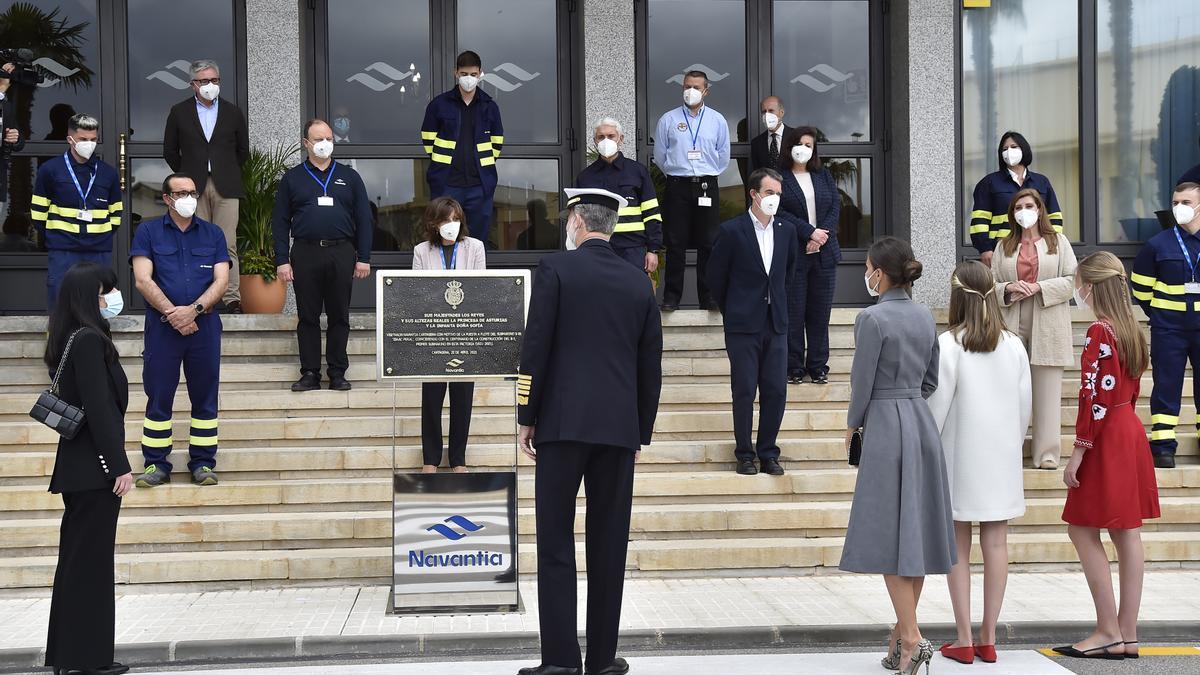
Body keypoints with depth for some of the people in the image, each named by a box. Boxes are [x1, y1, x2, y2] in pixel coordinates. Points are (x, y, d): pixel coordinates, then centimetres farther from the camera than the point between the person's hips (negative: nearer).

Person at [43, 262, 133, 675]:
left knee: (77, 557, 14)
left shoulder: (70, 339, 13)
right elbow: (99, 408, -20)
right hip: (95, 467, -10)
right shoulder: (90, 339, -16)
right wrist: (120, 466, -18)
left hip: (77, 466, 10)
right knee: (91, 560, -4)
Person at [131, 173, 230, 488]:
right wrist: (172, 313, -13)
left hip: (204, 325, 2)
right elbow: (143, 280, -4)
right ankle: (157, 464, 8)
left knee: (205, 396, 4)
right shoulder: (148, 232, 5)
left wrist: (193, 310, -14)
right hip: (162, 327, -1)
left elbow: (221, 280, 1)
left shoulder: (213, 234, 10)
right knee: (158, 396, 2)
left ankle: (203, 462, 11)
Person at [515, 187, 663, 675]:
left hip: (563, 423, -4)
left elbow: (535, 348, -6)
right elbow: (651, 367, 12)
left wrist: (526, 417, 1)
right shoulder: (639, 283, 11)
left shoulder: (555, 269, -1)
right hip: (620, 429, 4)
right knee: (608, 546, 7)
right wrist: (641, 433, 19)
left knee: (555, 543, -1)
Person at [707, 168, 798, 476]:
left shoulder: (787, 230, 6)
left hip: (776, 324, 4)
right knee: (744, 392, 0)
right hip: (743, 326, -4)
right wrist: (732, 312, 8)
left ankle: (768, 453, 13)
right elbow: (716, 277, 1)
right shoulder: (731, 230, -7)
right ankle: (745, 454, 9)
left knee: (776, 391, 2)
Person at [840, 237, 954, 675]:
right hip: (922, 425, 8)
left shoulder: (873, 319, -14)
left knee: (890, 533, -4)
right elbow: (930, 381, 14)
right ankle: (903, 632, 18)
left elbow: (863, 381, -11)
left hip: (886, 426, -7)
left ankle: (911, 638, -8)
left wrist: (852, 425, 4)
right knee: (916, 530, 10)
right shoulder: (925, 317, 9)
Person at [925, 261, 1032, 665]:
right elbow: (1025, 405, 5)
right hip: (1002, 459, 3)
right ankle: (988, 638, 11)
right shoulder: (1013, 346, 0)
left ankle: (964, 640, 6)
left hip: (959, 458, -3)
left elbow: (938, 403, -11)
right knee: (996, 545, 7)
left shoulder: (948, 344, -12)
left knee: (958, 547, 5)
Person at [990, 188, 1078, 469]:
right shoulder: (1004, 246, 14)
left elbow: (1071, 280, 1)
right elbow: (991, 284, 11)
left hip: (1047, 328, -2)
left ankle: (1047, 453, 0)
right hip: (1012, 326, 2)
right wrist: (1009, 288, -10)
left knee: (1047, 391, -2)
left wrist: (1039, 287, -11)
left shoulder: (1058, 242, 8)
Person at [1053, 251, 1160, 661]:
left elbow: (1094, 397, -20)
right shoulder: (1132, 330, 10)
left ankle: (1110, 633, -1)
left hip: (1106, 440, -9)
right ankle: (1128, 634, 12)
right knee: (1127, 534, 8)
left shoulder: (1100, 333, -16)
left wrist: (1078, 452, -16)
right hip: (1131, 433, 9)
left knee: (1083, 531, -2)